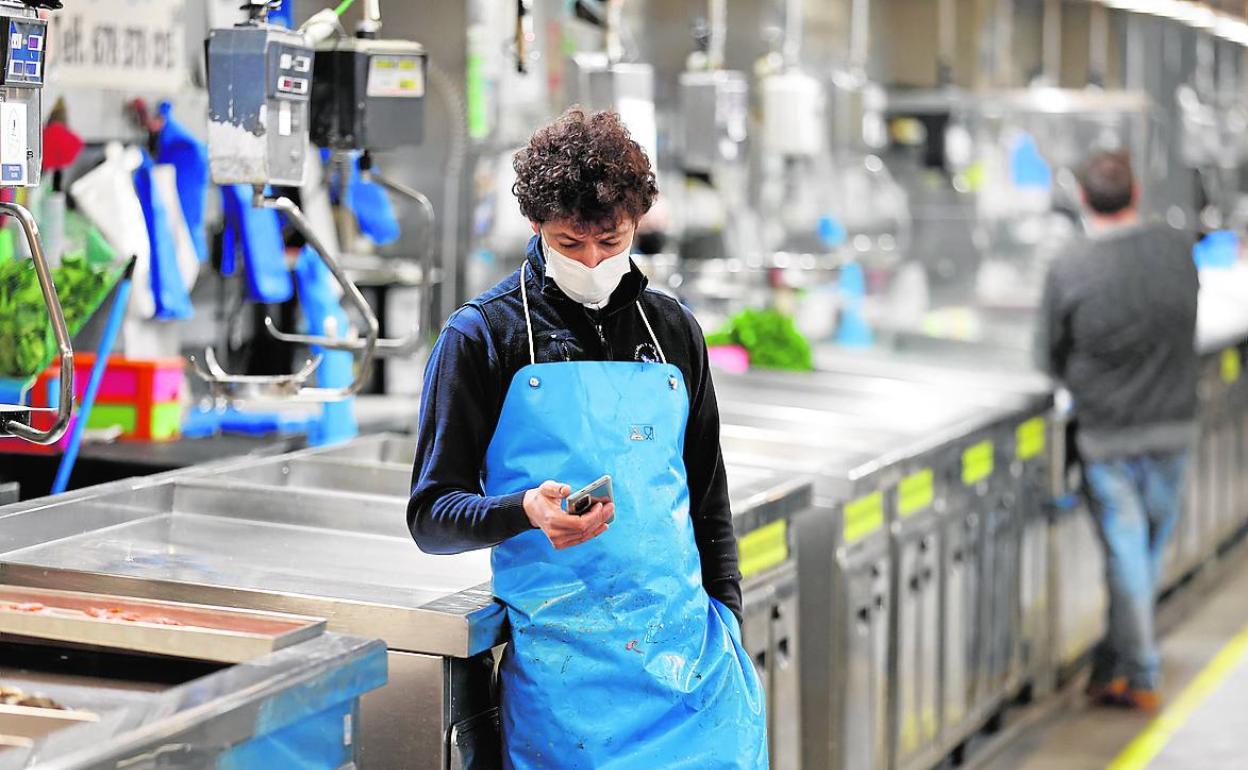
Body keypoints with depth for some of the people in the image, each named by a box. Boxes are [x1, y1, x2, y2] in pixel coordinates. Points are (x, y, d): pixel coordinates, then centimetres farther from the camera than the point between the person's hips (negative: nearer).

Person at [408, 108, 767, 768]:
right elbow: (430, 516, -2)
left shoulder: (673, 330, 13)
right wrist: (527, 510, -21)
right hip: (565, 665, -4)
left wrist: (727, 617, 14)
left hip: (690, 650, 4)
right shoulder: (481, 336, -1)